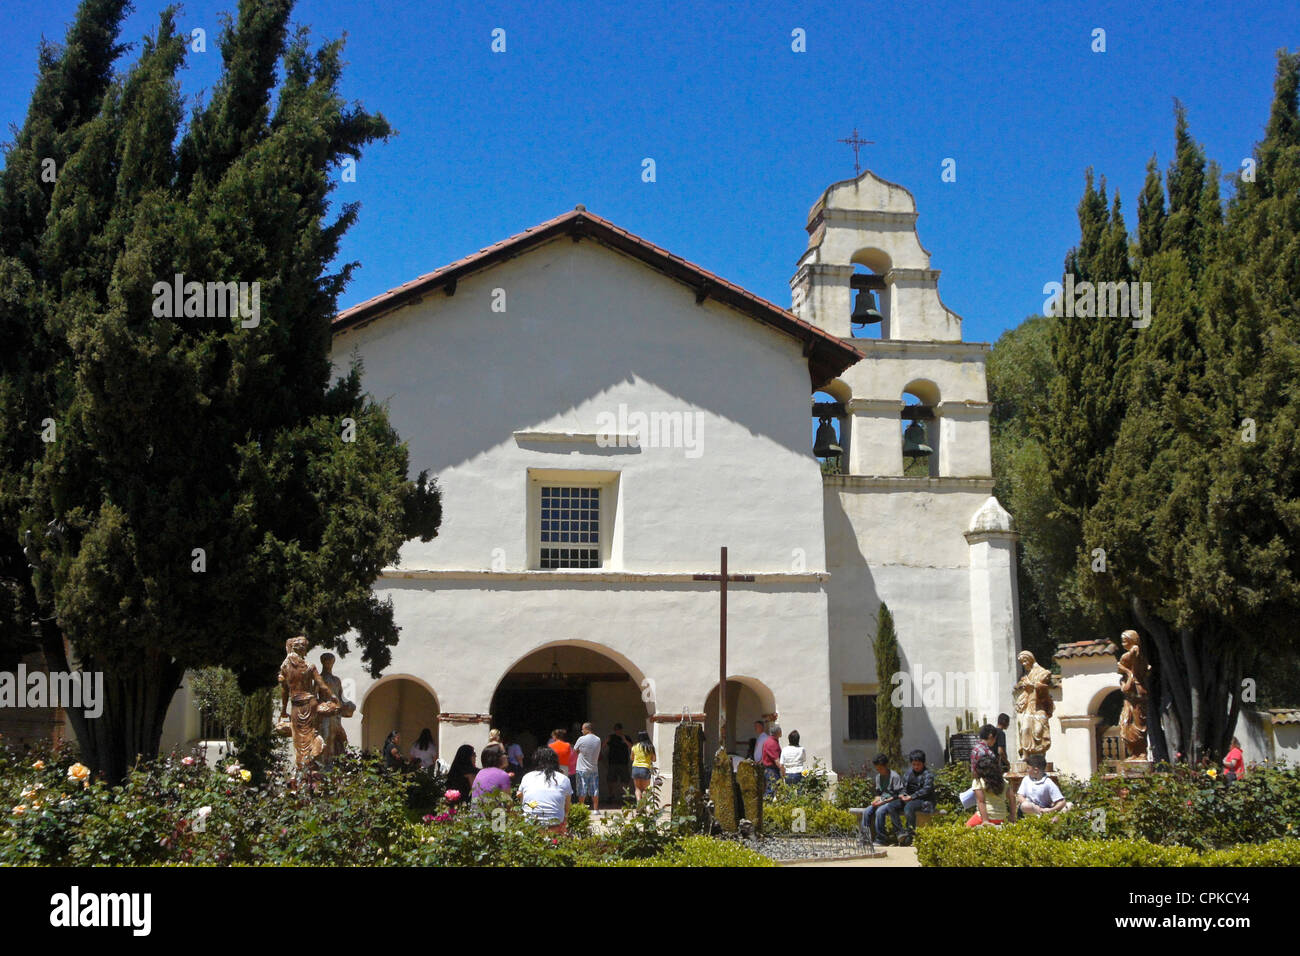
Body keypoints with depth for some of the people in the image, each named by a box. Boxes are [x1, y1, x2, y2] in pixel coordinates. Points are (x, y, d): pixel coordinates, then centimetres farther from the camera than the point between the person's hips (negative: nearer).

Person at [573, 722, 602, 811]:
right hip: (594, 768, 4)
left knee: (582, 791, 2)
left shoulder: (581, 739, -12)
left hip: (582, 769, -4)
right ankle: (595, 809, 9)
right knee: (595, 790, 8)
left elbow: (575, 751, -1)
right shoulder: (598, 740, 3)